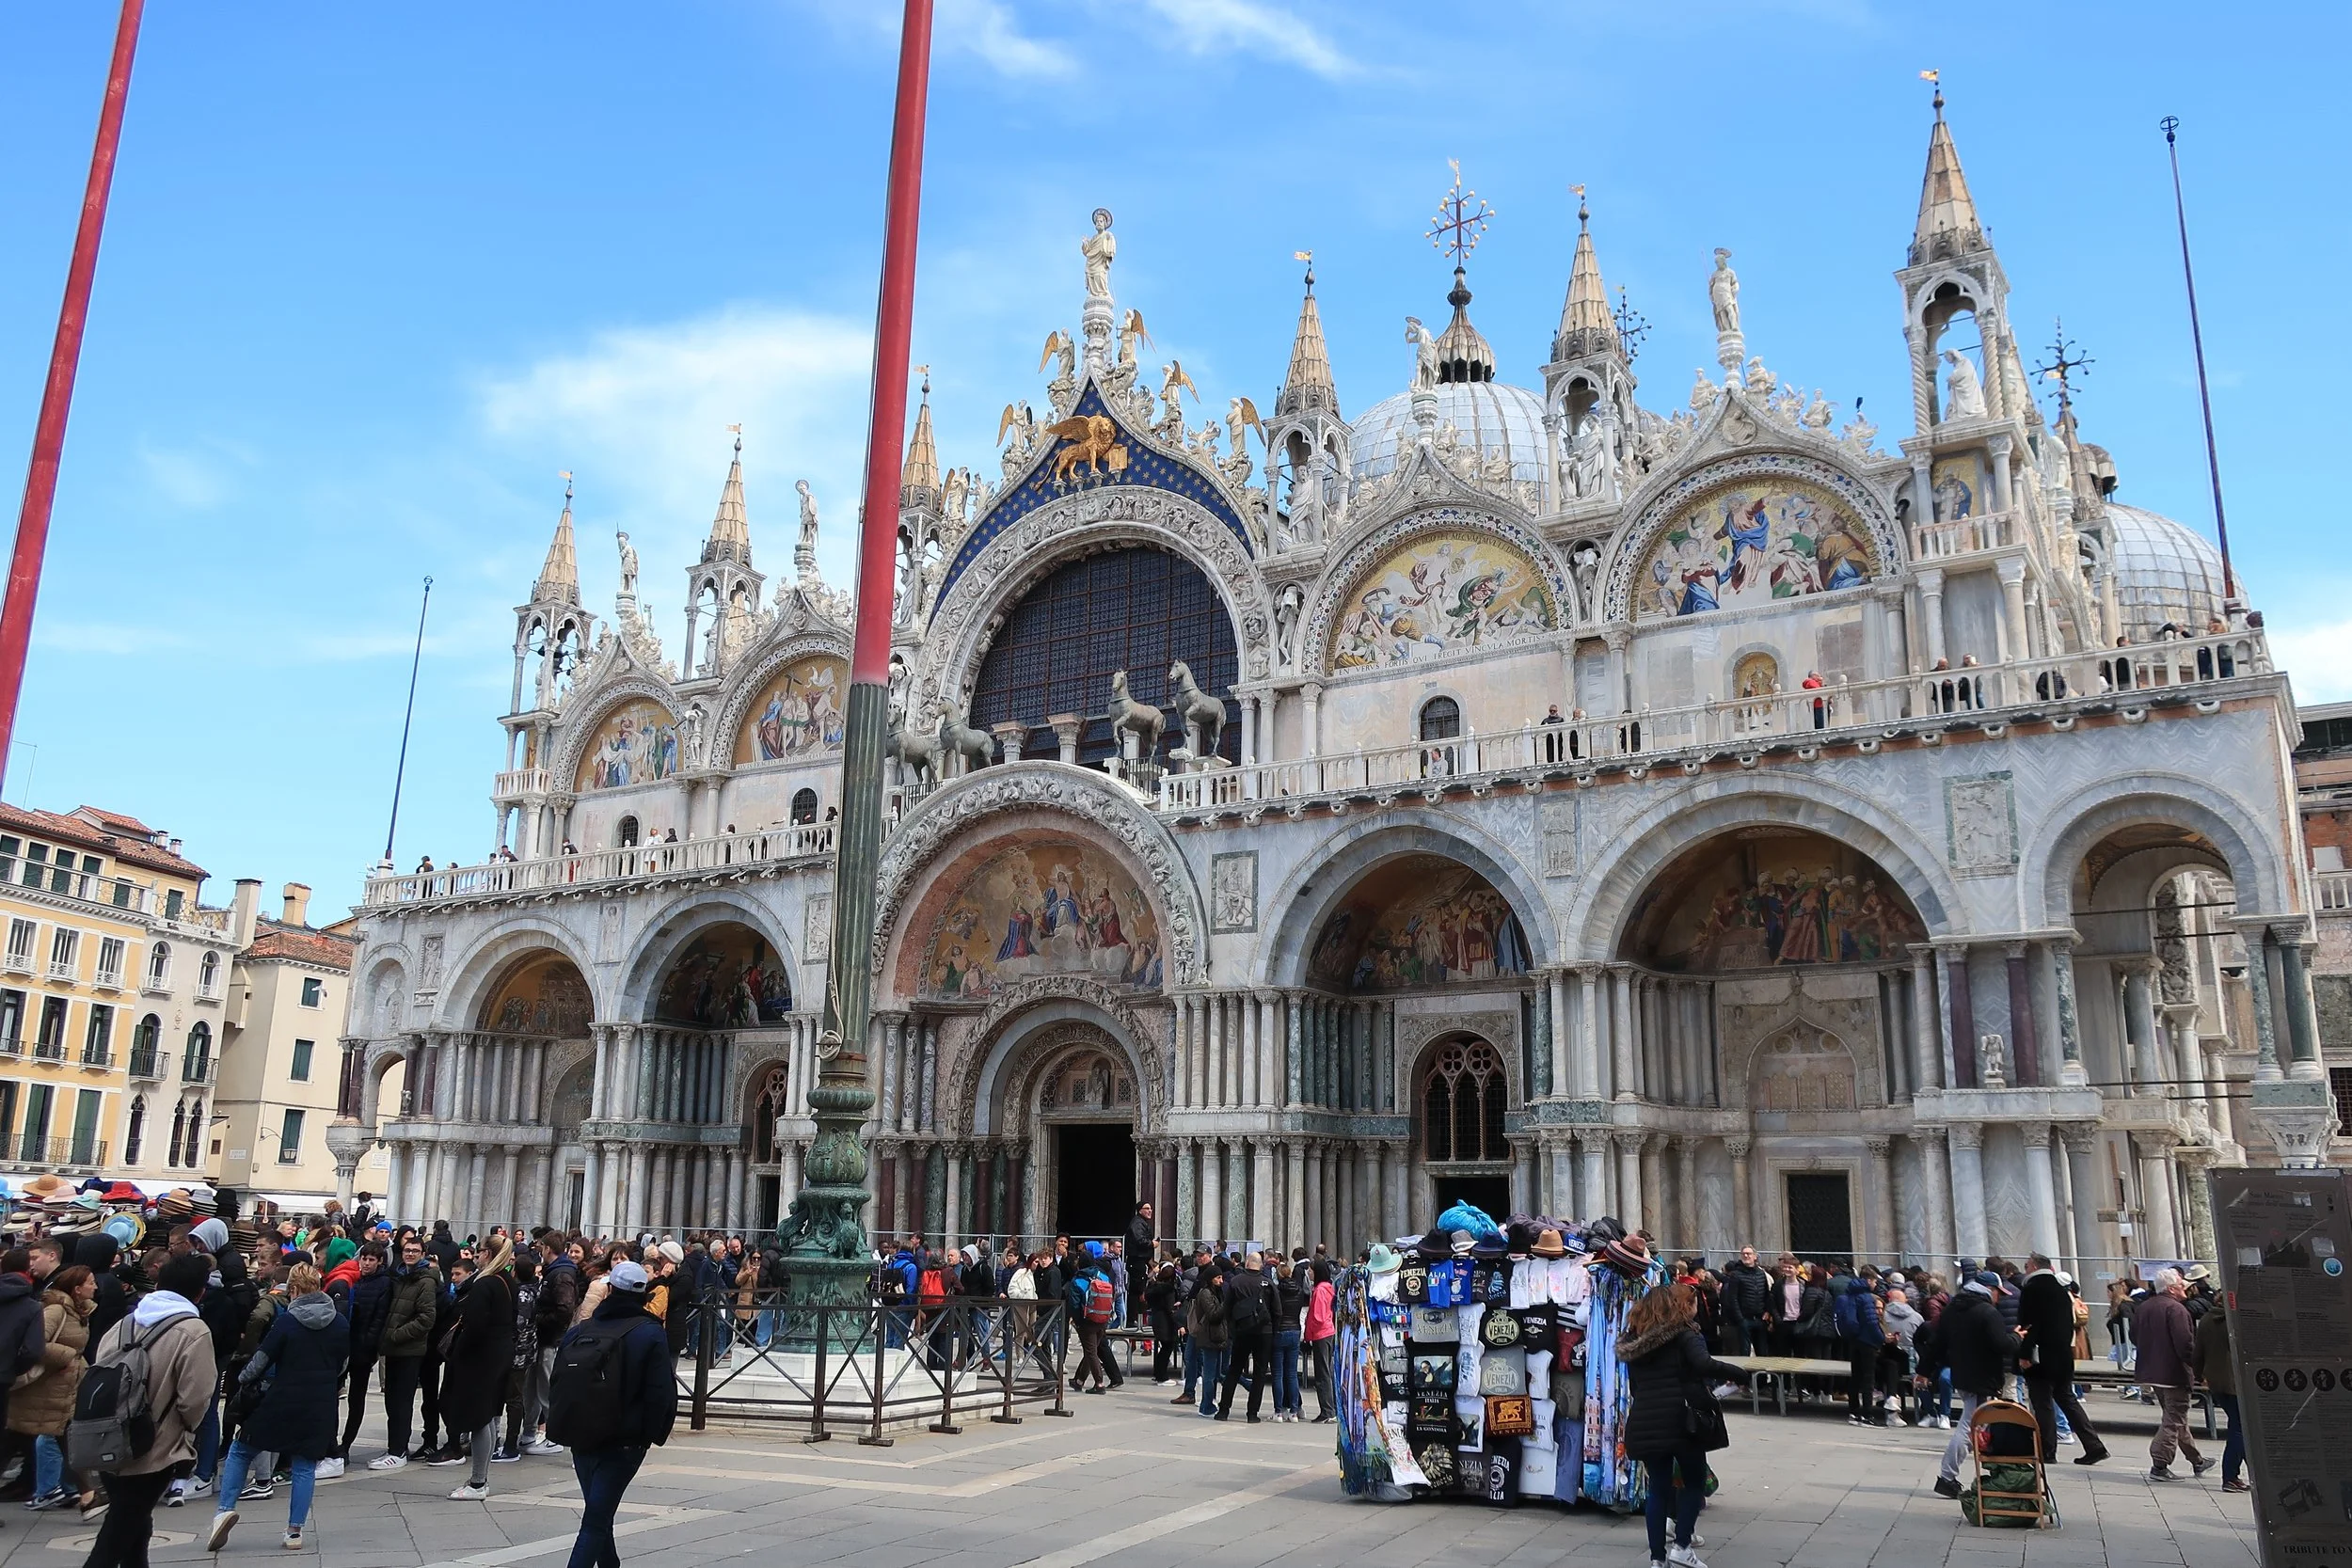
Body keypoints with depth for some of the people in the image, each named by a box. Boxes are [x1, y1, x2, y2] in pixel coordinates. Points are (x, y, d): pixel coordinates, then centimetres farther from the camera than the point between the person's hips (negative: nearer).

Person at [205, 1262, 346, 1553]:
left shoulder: (286, 1322, -11)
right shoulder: (341, 1324, 1)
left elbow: (261, 1360, -6)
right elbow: (342, 1366, 11)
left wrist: (242, 1381, 13)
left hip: (282, 1402, -3)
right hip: (321, 1407, 3)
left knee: (240, 1451, 16)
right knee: (305, 1466, 10)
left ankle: (226, 1509, 4)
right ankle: (295, 1531, 8)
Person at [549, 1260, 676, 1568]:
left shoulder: (578, 1332, 2)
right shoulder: (650, 1334, -10)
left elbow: (558, 1384, 8)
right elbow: (661, 1393, -13)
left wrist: (560, 1427, 19)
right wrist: (654, 1433, 0)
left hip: (580, 1438, 4)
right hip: (624, 1442, -4)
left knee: (599, 1513, 20)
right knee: (596, 1519, -3)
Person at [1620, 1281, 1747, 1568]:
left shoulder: (1635, 1338, 16)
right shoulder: (1685, 1334, -3)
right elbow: (1703, 1364, -20)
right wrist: (1739, 1374, -9)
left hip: (1644, 1422, 5)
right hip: (1680, 1419, -5)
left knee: (1658, 1488, 12)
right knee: (1695, 1482, 14)